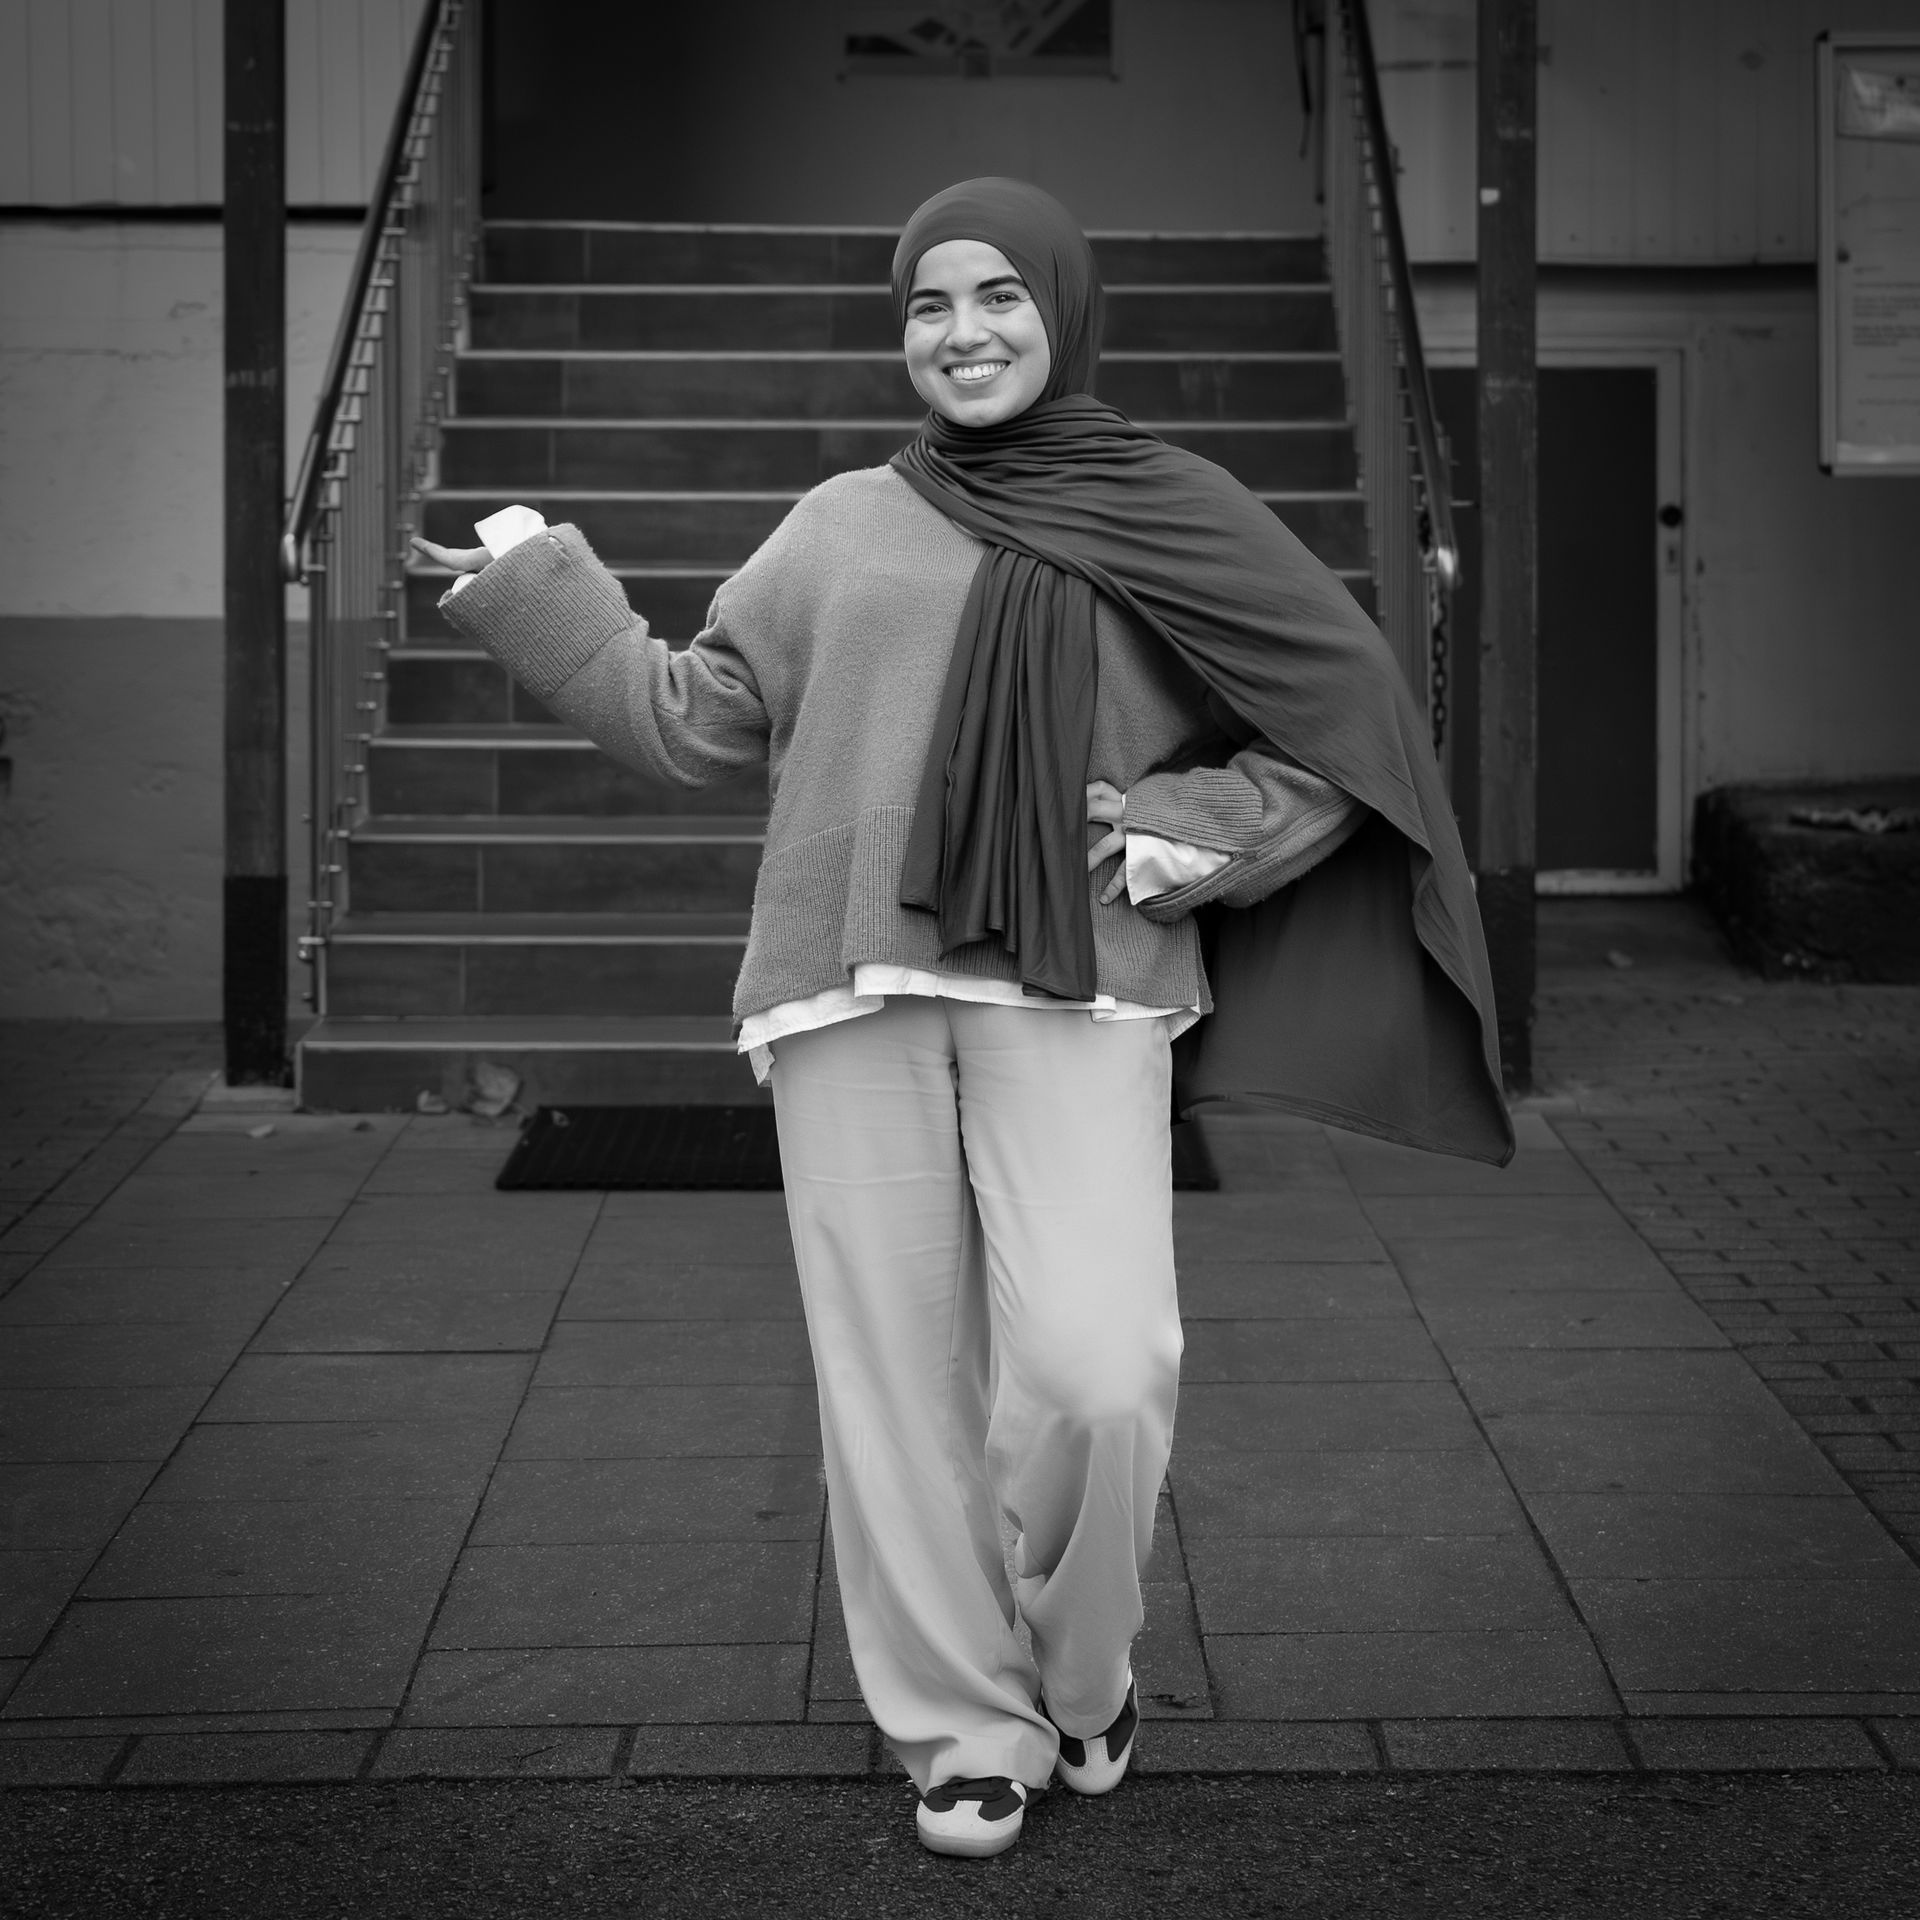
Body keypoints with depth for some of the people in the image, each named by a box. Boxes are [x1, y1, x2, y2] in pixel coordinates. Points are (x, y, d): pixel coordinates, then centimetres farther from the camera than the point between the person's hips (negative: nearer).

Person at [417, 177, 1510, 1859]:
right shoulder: (842, 528, 16)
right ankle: (968, 1730, 15)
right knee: (894, 1376, 0)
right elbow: (698, 723, 20)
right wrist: (549, 600, 15)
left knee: (1097, 1373, -15)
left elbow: (1346, 724, 12)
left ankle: (1079, 1667, 13)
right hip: (855, 988, 2)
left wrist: (1204, 833, -1)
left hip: (1074, 992, -2)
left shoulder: (1168, 517, 10)